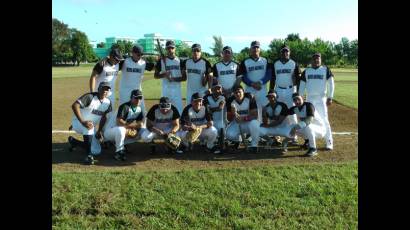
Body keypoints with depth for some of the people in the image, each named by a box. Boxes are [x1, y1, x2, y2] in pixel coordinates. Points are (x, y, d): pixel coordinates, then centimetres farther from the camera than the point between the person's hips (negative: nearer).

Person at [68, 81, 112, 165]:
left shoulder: (108, 102, -2)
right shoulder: (90, 96, -21)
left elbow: (104, 117, 2)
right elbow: (74, 105, -30)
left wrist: (99, 131, -7)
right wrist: (83, 122, -37)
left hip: (91, 128, 6)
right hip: (78, 122, -6)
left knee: (97, 151, 3)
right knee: (90, 128, -40)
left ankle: (73, 141, 26)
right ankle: (89, 155, -31)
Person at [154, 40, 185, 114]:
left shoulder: (180, 61, 7)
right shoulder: (161, 61, 3)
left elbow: (184, 77, 3)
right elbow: (155, 76, 5)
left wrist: (174, 79, -13)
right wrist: (164, 75, -14)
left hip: (177, 89, 1)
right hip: (166, 89, -1)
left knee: (179, 110, -1)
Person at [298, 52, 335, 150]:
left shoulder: (325, 69, 3)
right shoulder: (306, 71, 10)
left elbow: (331, 84, 0)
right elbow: (302, 86, 11)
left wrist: (330, 97, -8)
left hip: (321, 99, -3)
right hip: (309, 99, 3)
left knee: (324, 120, -6)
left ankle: (329, 143, -3)